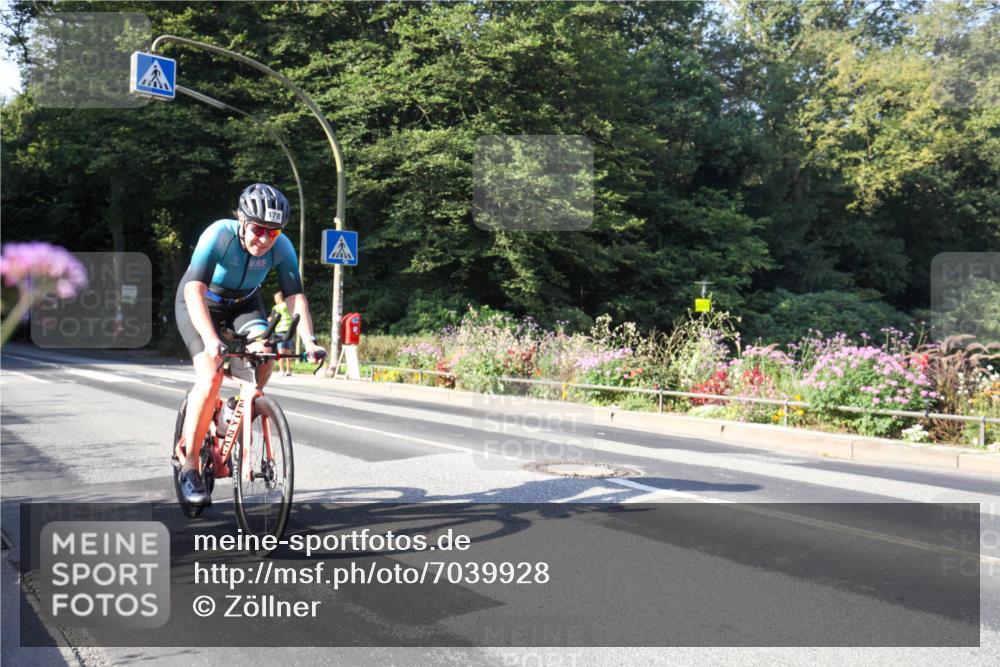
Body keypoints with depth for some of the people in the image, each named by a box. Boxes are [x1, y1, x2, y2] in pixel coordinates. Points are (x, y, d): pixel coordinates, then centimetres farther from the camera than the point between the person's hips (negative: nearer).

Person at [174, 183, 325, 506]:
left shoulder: (281, 247, -22)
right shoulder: (219, 235, -33)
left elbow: (295, 296, -24)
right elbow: (195, 291, -41)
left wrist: (309, 341, -38)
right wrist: (211, 340, -54)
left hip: (243, 303, 4)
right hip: (199, 304, -3)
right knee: (211, 377, -23)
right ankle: (189, 465, -10)